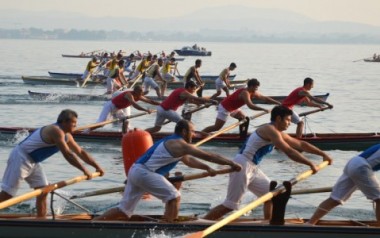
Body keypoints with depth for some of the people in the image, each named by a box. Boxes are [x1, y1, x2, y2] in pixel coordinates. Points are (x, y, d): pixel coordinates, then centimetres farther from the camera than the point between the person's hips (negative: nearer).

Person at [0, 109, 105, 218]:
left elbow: (81, 152, 16)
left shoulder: (67, 136, 8)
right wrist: (84, 170, -26)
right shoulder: (56, 131, -23)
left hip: (32, 161, 10)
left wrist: (97, 166, 12)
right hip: (20, 158, -10)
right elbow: (67, 154, -28)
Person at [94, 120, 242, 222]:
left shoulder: (171, 143, 23)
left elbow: (189, 161, 38)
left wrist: (207, 168, 34)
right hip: (144, 173, -10)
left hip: (135, 171, 10)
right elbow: (208, 156, -6)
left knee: (124, 211, 11)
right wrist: (231, 164, 0)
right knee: (174, 197, -6)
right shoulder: (180, 145, -7)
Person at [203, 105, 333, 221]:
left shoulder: (278, 134, 16)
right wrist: (310, 164, -20)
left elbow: (301, 144, 21)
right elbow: (289, 152, -23)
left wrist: (323, 154, 19)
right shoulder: (270, 130, -15)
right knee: (230, 205, -9)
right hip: (242, 166, -10)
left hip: (252, 168, 10)